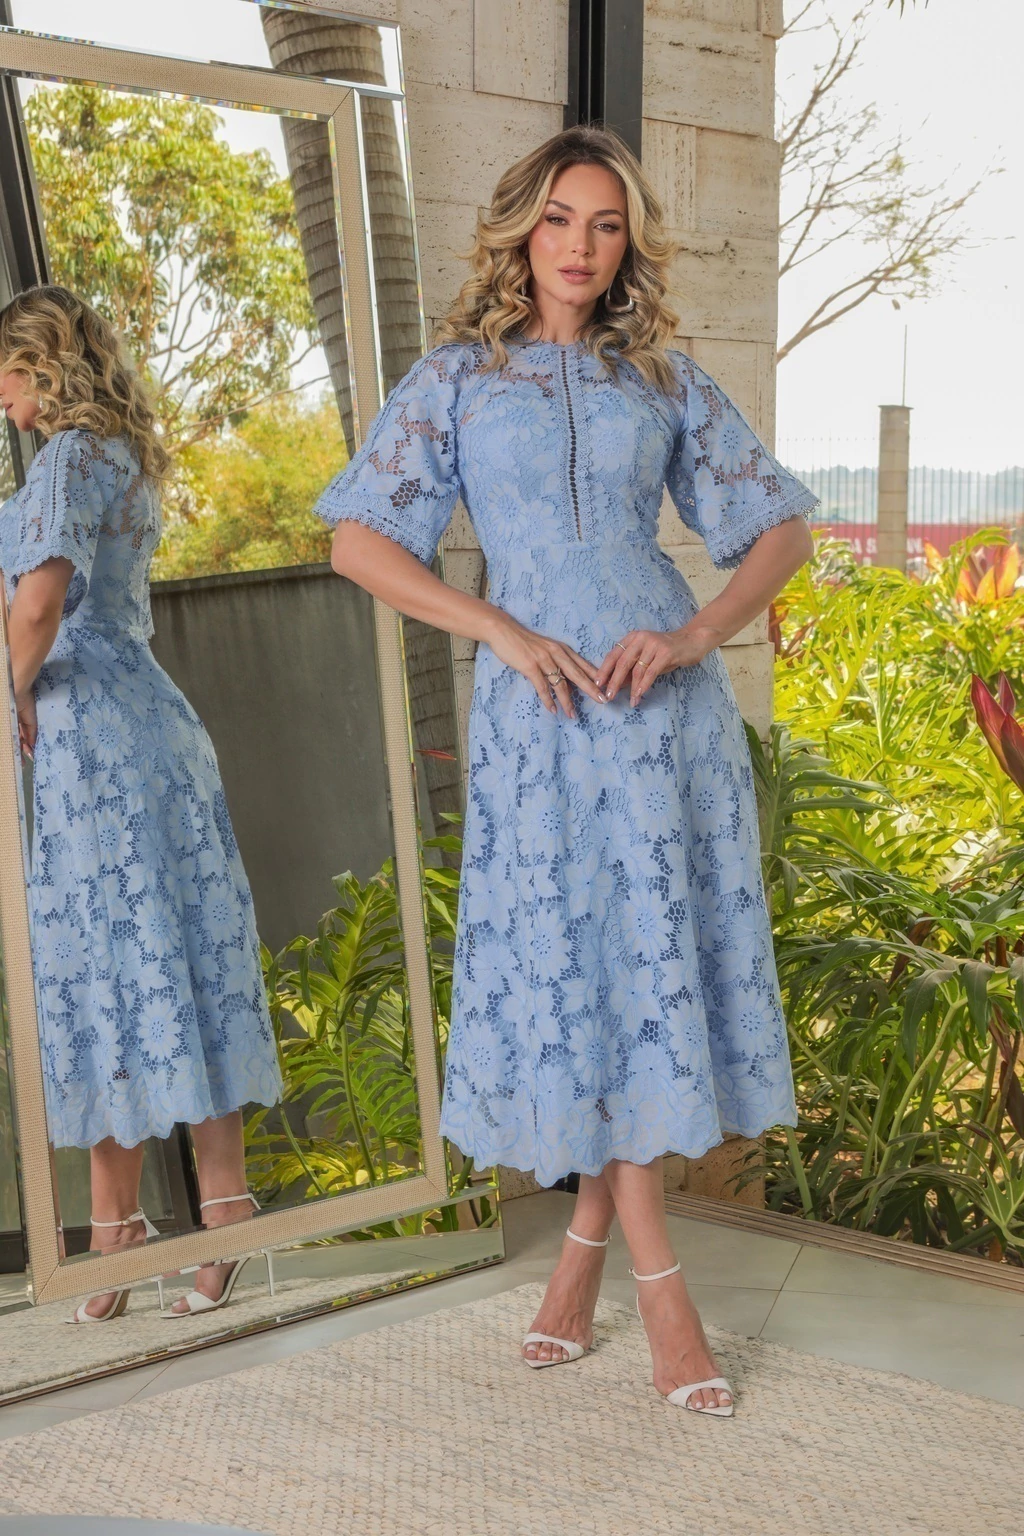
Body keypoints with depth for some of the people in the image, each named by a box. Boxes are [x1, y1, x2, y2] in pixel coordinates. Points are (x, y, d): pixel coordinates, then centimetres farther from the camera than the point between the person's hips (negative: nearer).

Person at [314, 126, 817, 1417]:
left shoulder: (663, 378, 12)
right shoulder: (457, 377, 9)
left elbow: (780, 527, 11)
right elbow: (358, 541, 1)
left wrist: (699, 634, -7)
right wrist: (502, 631, -10)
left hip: (663, 702, 2)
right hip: (536, 708, -1)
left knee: (648, 962, 1)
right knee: (568, 969, -1)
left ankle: (590, 1236, 20)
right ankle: (657, 1277, 10)